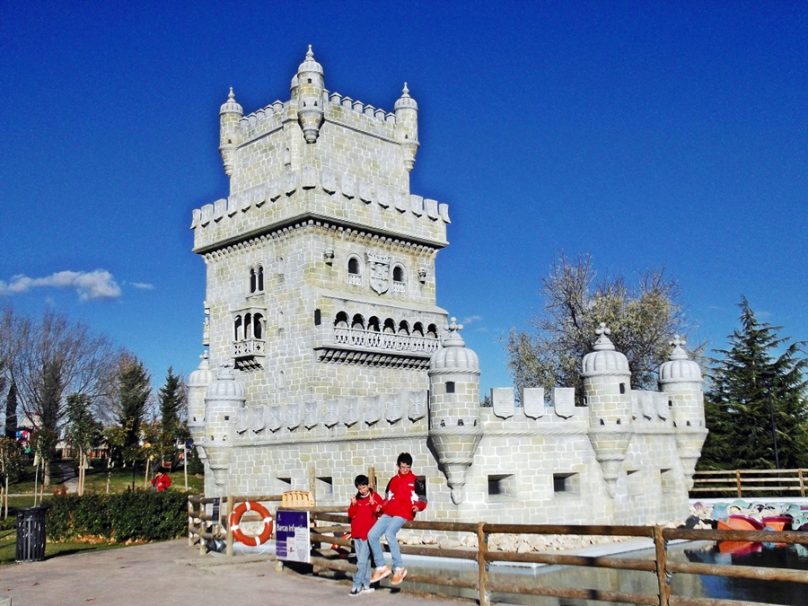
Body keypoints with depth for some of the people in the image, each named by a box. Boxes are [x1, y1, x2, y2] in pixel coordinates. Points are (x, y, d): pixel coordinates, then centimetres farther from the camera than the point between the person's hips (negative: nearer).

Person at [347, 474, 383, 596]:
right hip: (356, 533, 5)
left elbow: (379, 513, -10)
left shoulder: (375, 497, -4)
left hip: (368, 533, -5)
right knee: (364, 560, 11)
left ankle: (357, 585, -6)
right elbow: (350, 515, 8)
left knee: (362, 561, -9)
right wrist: (353, 505, -9)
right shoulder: (356, 499, 10)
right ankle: (366, 585, 16)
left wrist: (373, 505, -25)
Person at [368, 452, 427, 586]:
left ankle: (399, 568, -23)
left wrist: (418, 507, -21)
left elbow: (423, 500, 1)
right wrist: (381, 507, 10)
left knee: (389, 533, -31)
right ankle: (381, 567, 2)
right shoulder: (393, 480, 20)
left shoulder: (415, 481, 4)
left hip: (403, 514, -7)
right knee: (372, 535, -9)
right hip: (388, 513, 7)